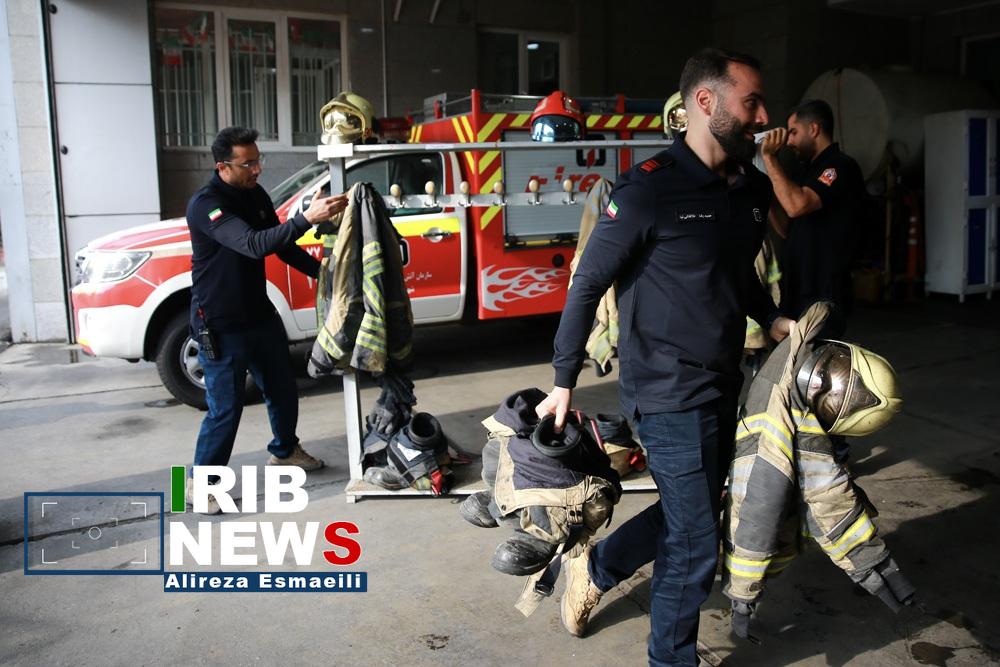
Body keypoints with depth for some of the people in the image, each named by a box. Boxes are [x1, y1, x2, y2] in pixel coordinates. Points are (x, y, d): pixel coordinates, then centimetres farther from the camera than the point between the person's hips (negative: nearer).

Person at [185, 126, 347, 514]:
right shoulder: (205, 205, -22)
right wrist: (307, 218, -47)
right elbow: (253, 245, -38)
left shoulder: (256, 195, 3)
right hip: (220, 326, -8)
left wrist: (322, 271, 2)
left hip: (260, 315, 8)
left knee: (282, 389, 19)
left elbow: (282, 246, 14)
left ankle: (284, 452, 42)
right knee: (225, 408, -2)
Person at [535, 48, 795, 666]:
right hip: (669, 391, -8)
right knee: (696, 545, 3)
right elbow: (587, 286, -13)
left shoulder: (753, 187, 5)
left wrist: (773, 319, 5)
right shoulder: (649, 190, -18)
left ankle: (595, 568, 43)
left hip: (724, 384, 8)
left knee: (690, 515, 22)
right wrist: (563, 383, -11)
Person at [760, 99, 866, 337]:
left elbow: (796, 205, -28)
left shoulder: (840, 167, -11)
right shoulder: (813, 169, 18)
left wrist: (769, 157, -18)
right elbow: (789, 230, 20)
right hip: (798, 293, 9)